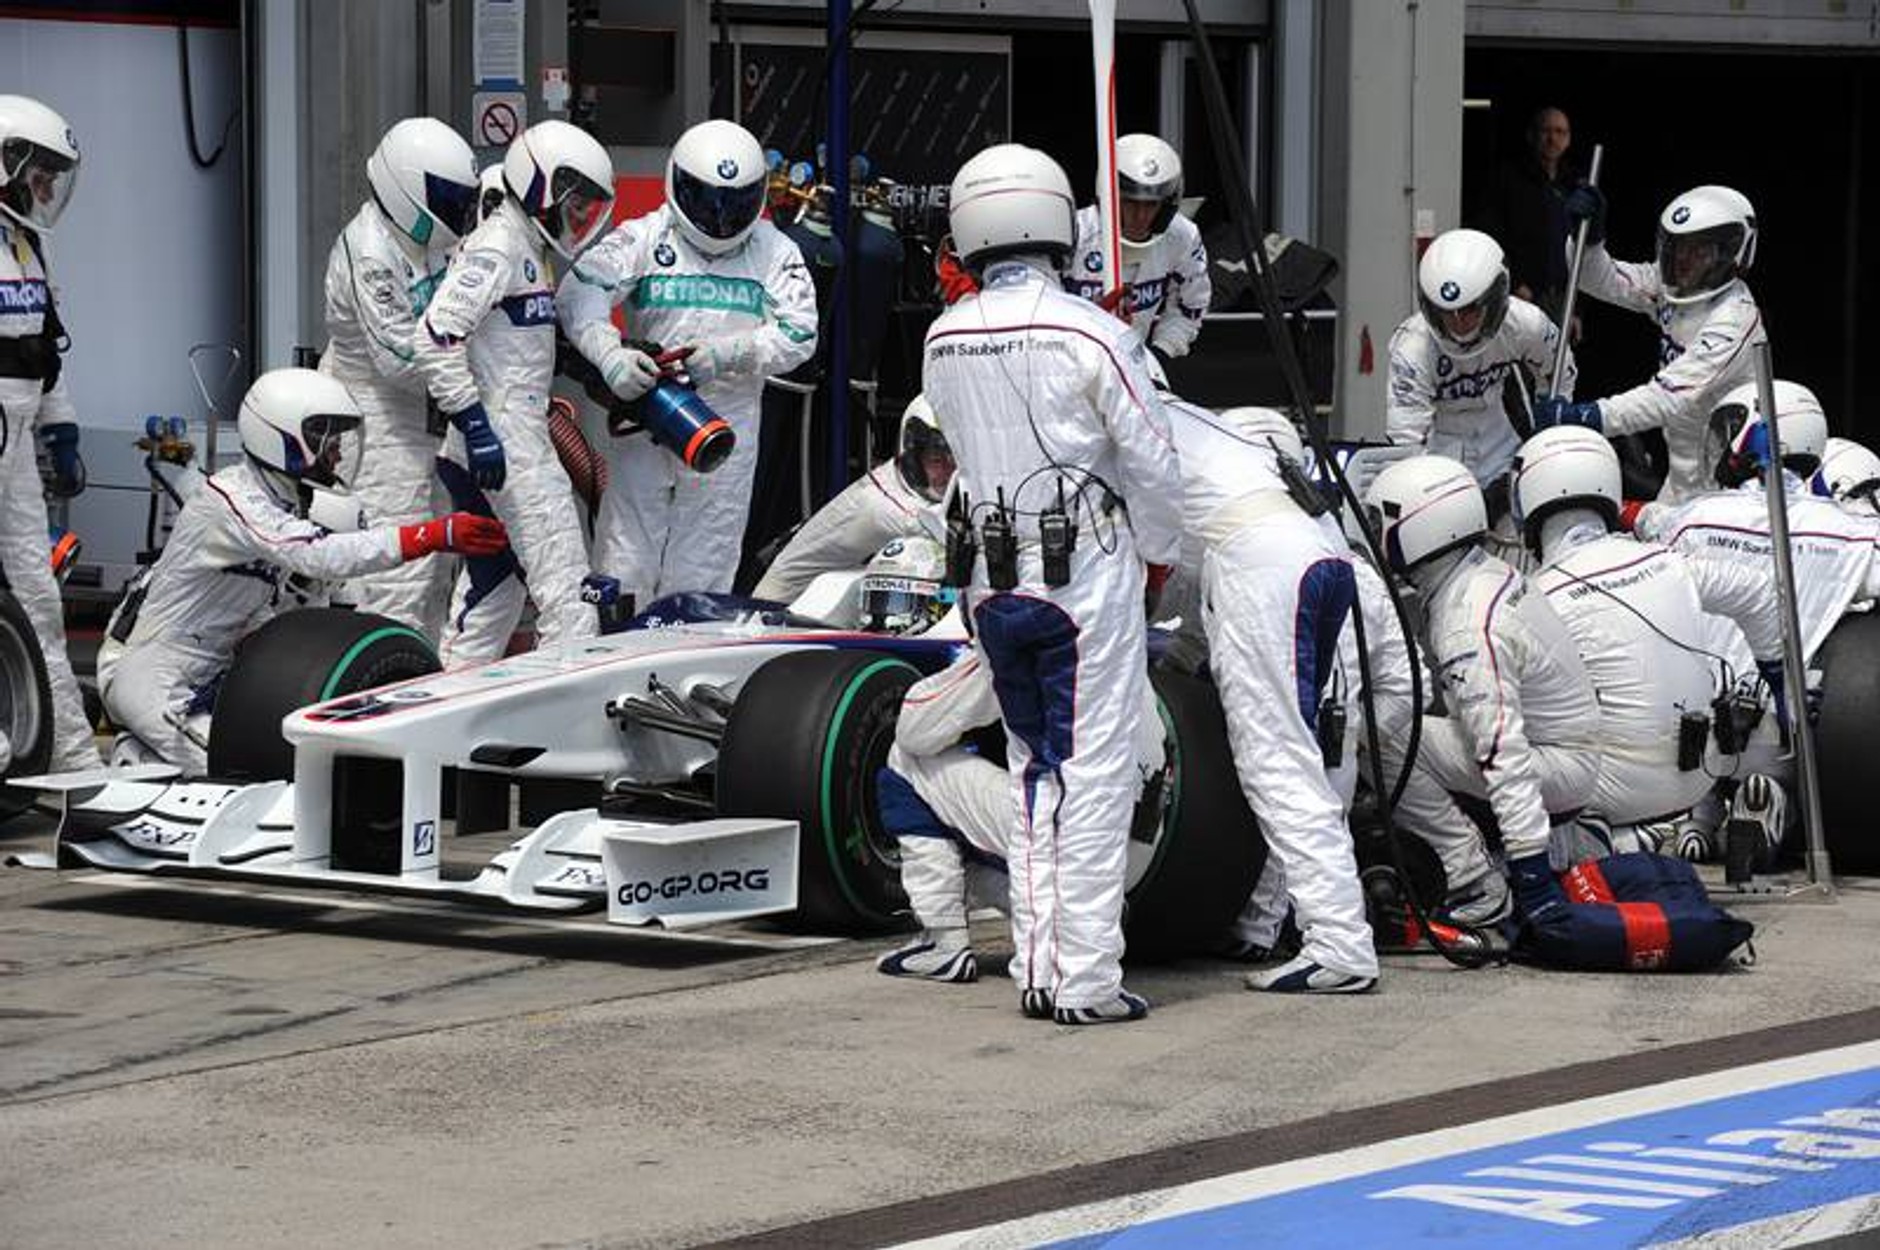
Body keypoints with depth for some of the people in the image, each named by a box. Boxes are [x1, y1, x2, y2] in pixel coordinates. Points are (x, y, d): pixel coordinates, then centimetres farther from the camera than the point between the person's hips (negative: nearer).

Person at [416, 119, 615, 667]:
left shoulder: (532, 249, 18)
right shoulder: (496, 246, -12)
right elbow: (436, 336, -21)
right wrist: (472, 420, -23)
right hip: (503, 441, -10)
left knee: (491, 589, 13)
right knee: (566, 587, -12)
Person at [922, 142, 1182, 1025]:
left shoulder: (942, 342, 3)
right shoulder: (1089, 334, -13)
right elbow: (1153, 464, -9)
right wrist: (1158, 552, 8)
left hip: (994, 580, 5)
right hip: (1090, 572, -5)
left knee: (1032, 773, 16)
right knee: (1093, 775, -1)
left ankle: (1038, 969, 14)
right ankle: (1087, 978, -1)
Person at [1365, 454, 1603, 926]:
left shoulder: (1469, 628, -26)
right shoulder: (1486, 573, 5)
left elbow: (1502, 746, -31)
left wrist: (1529, 861, -33)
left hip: (1561, 770, -10)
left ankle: (1478, 887, -16)